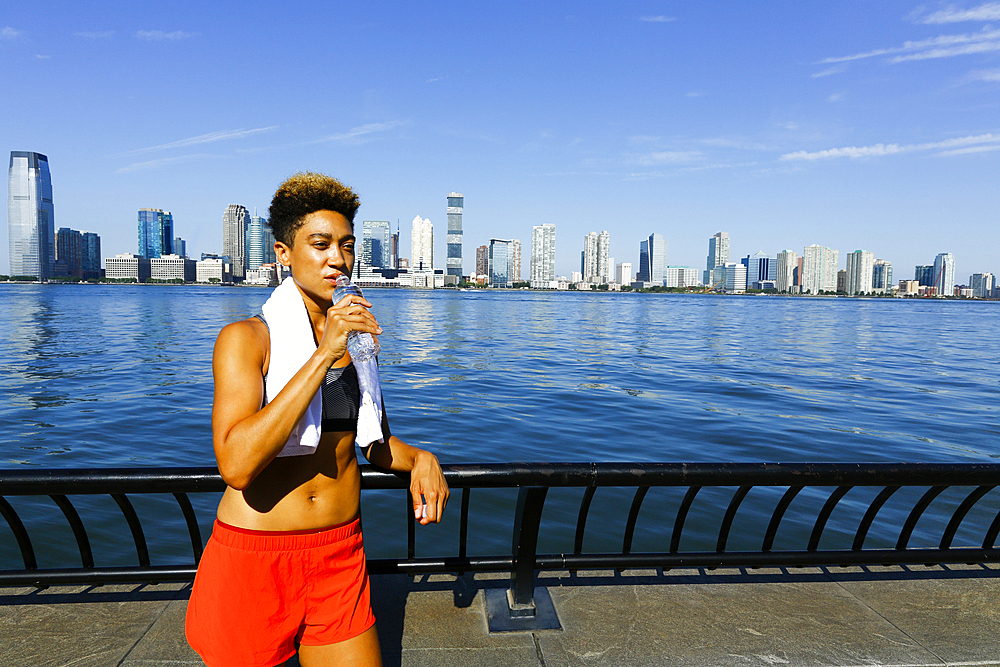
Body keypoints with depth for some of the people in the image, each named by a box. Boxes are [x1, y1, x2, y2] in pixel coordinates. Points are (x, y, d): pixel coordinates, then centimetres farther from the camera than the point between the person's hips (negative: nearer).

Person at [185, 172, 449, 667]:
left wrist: (418, 460, -4)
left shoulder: (360, 338, 6)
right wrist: (323, 355, -27)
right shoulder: (246, 338, -10)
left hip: (341, 560, 4)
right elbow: (237, 464, -25)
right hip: (253, 562, -4)